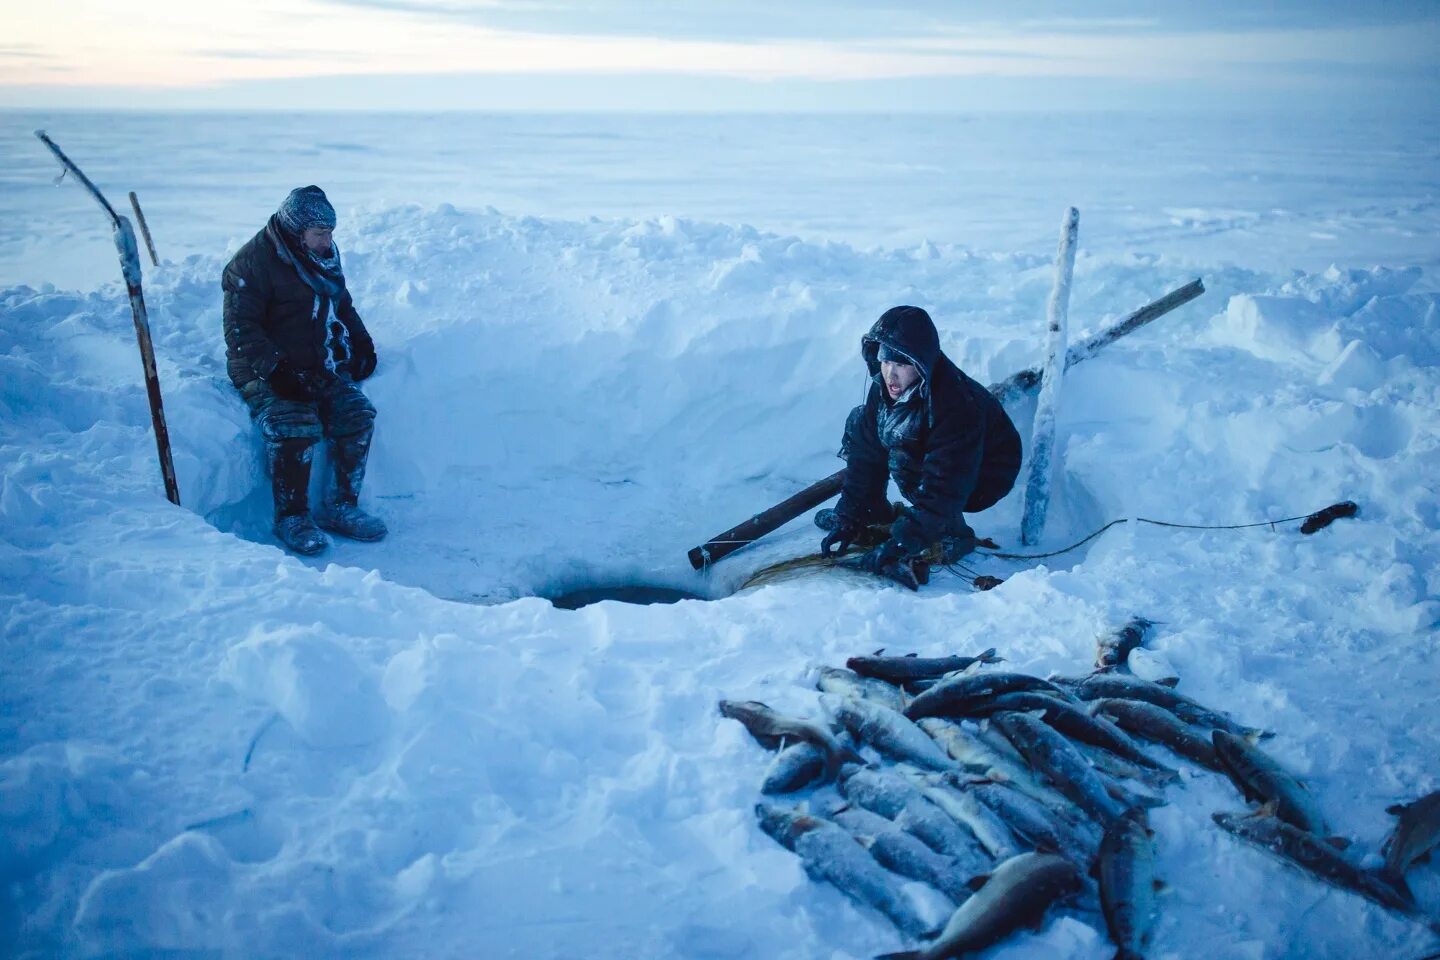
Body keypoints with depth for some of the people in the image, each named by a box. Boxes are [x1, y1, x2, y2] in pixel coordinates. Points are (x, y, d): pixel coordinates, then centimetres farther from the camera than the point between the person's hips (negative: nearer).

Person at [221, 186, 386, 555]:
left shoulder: (325, 255, 10)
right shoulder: (253, 263, -12)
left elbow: (343, 305, 26)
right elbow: (240, 330, -15)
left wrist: (361, 343, 10)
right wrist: (276, 369, -26)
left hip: (319, 368, 7)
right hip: (264, 371, -7)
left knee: (356, 415, -14)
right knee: (295, 427, -29)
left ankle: (340, 507, -3)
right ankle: (291, 518, -12)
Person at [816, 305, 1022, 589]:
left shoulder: (957, 404, -37)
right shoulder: (885, 387, -16)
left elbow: (944, 490, -37)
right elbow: (867, 454, -9)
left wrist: (900, 544, -39)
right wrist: (849, 518, -11)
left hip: (983, 478, -7)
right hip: (930, 455, 7)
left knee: (902, 458, -32)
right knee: (858, 423, -4)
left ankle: (954, 535, -13)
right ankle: (875, 513, 9)